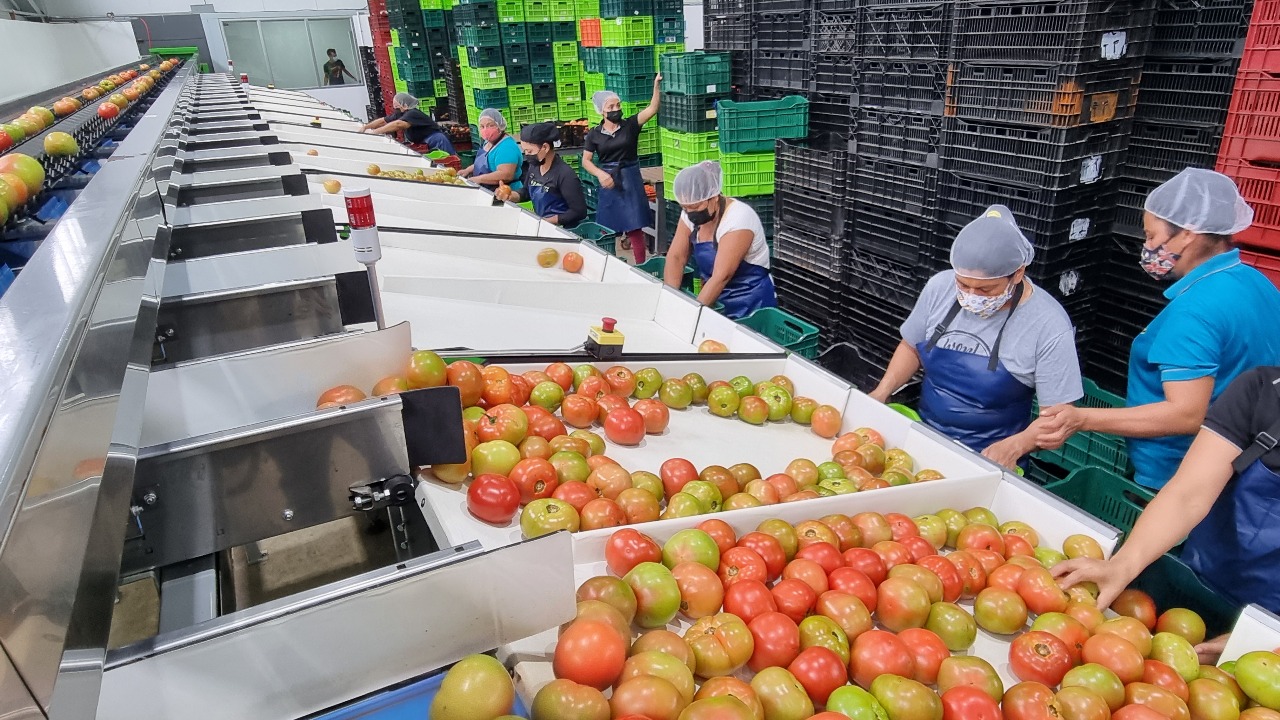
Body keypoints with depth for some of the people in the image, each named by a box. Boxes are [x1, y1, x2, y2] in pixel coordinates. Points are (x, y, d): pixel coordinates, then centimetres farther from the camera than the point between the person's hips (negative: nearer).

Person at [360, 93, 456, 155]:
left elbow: (398, 124, -37)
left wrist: (375, 132, -35)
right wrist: (365, 127, 5)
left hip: (437, 143, -10)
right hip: (424, 145, 10)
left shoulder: (413, 114, -22)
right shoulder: (399, 115, 8)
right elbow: (383, 121, 14)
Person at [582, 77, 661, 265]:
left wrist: (656, 86, -28)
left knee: (634, 228, -1)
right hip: (608, 182, 1)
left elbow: (652, 108, -14)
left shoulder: (630, 125, -2)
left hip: (631, 180, -1)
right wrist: (600, 174, -14)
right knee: (607, 229, 7)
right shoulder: (594, 134, 1)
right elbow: (586, 161, 3)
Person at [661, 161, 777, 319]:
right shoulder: (691, 214, -1)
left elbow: (721, 276, -27)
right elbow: (675, 257, -3)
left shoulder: (738, 219, -21)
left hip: (750, 306, -6)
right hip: (716, 301, 6)